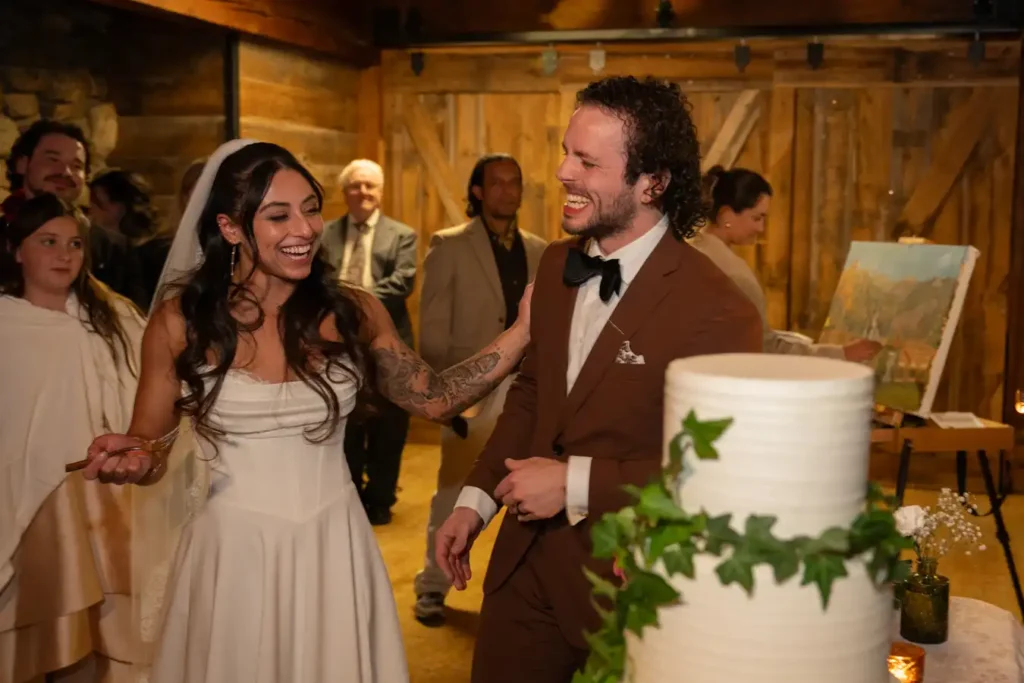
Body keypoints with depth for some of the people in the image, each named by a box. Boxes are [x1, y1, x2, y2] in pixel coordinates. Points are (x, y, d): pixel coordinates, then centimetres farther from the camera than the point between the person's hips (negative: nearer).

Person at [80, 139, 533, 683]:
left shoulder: (352, 313, -1)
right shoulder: (181, 320, -7)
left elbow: (435, 399, 1)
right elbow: (147, 445, 3)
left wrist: (522, 332, -7)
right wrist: (134, 460, -20)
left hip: (332, 548, 2)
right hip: (232, 551, -2)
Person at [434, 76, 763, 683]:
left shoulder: (716, 311, -22)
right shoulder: (557, 264, 1)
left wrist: (576, 483, -20)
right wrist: (477, 499, 5)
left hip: (624, 581, -6)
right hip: (524, 564, 6)